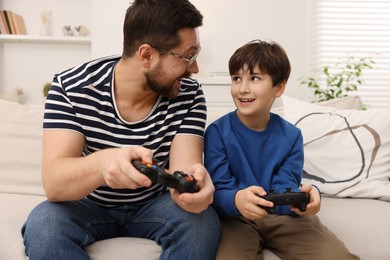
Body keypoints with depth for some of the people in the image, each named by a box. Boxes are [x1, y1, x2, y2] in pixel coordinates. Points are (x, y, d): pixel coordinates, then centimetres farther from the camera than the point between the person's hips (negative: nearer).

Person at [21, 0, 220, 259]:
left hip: (154, 206, 1)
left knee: (202, 221, -29)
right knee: (42, 224, -31)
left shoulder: (188, 95, -15)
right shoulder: (71, 87, -20)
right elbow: (53, 182, -29)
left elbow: (183, 168, -24)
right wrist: (103, 162, -51)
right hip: (90, 205, 0)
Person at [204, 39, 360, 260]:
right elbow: (218, 190, -13)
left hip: (283, 216, 3)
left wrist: (302, 196, -31)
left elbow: (284, 188, -5)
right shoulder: (217, 132, -8)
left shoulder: (291, 136, 1)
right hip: (236, 217, -3)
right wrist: (237, 199, -38)